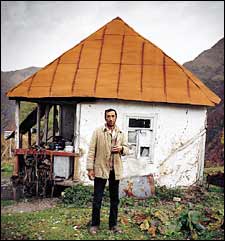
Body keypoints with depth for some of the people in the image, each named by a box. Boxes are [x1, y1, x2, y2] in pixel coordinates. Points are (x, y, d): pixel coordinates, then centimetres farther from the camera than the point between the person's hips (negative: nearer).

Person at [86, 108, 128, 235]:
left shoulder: (121, 133, 9)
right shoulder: (98, 131, -1)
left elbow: (127, 149, 11)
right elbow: (92, 150, -5)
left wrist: (121, 148, -13)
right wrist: (90, 168, -10)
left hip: (116, 170, 3)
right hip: (100, 169, -3)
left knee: (115, 199, 13)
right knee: (97, 199, 5)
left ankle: (113, 224, 28)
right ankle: (95, 224, 21)